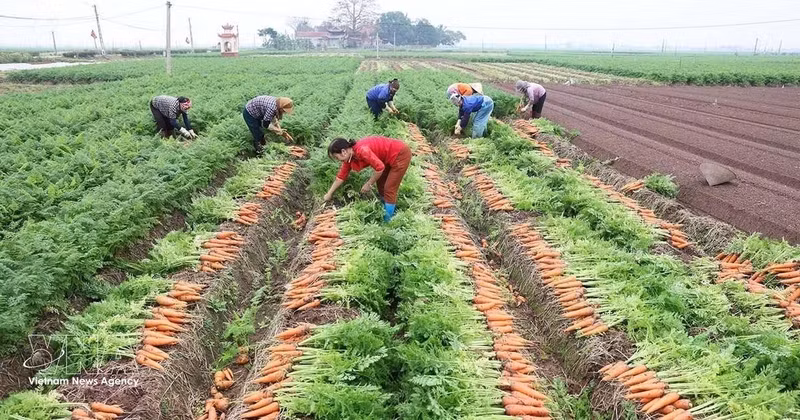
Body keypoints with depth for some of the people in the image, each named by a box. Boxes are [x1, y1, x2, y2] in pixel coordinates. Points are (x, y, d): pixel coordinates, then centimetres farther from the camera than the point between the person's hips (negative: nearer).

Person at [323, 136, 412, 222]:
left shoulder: (361, 150, -29)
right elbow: (341, 176, 11)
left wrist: (369, 184, -15)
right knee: (381, 184, 17)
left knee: (389, 189, -3)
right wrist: (329, 194, 17)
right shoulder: (349, 156, 0)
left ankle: (388, 220, 9)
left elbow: (380, 167, -27)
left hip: (401, 154, -9)